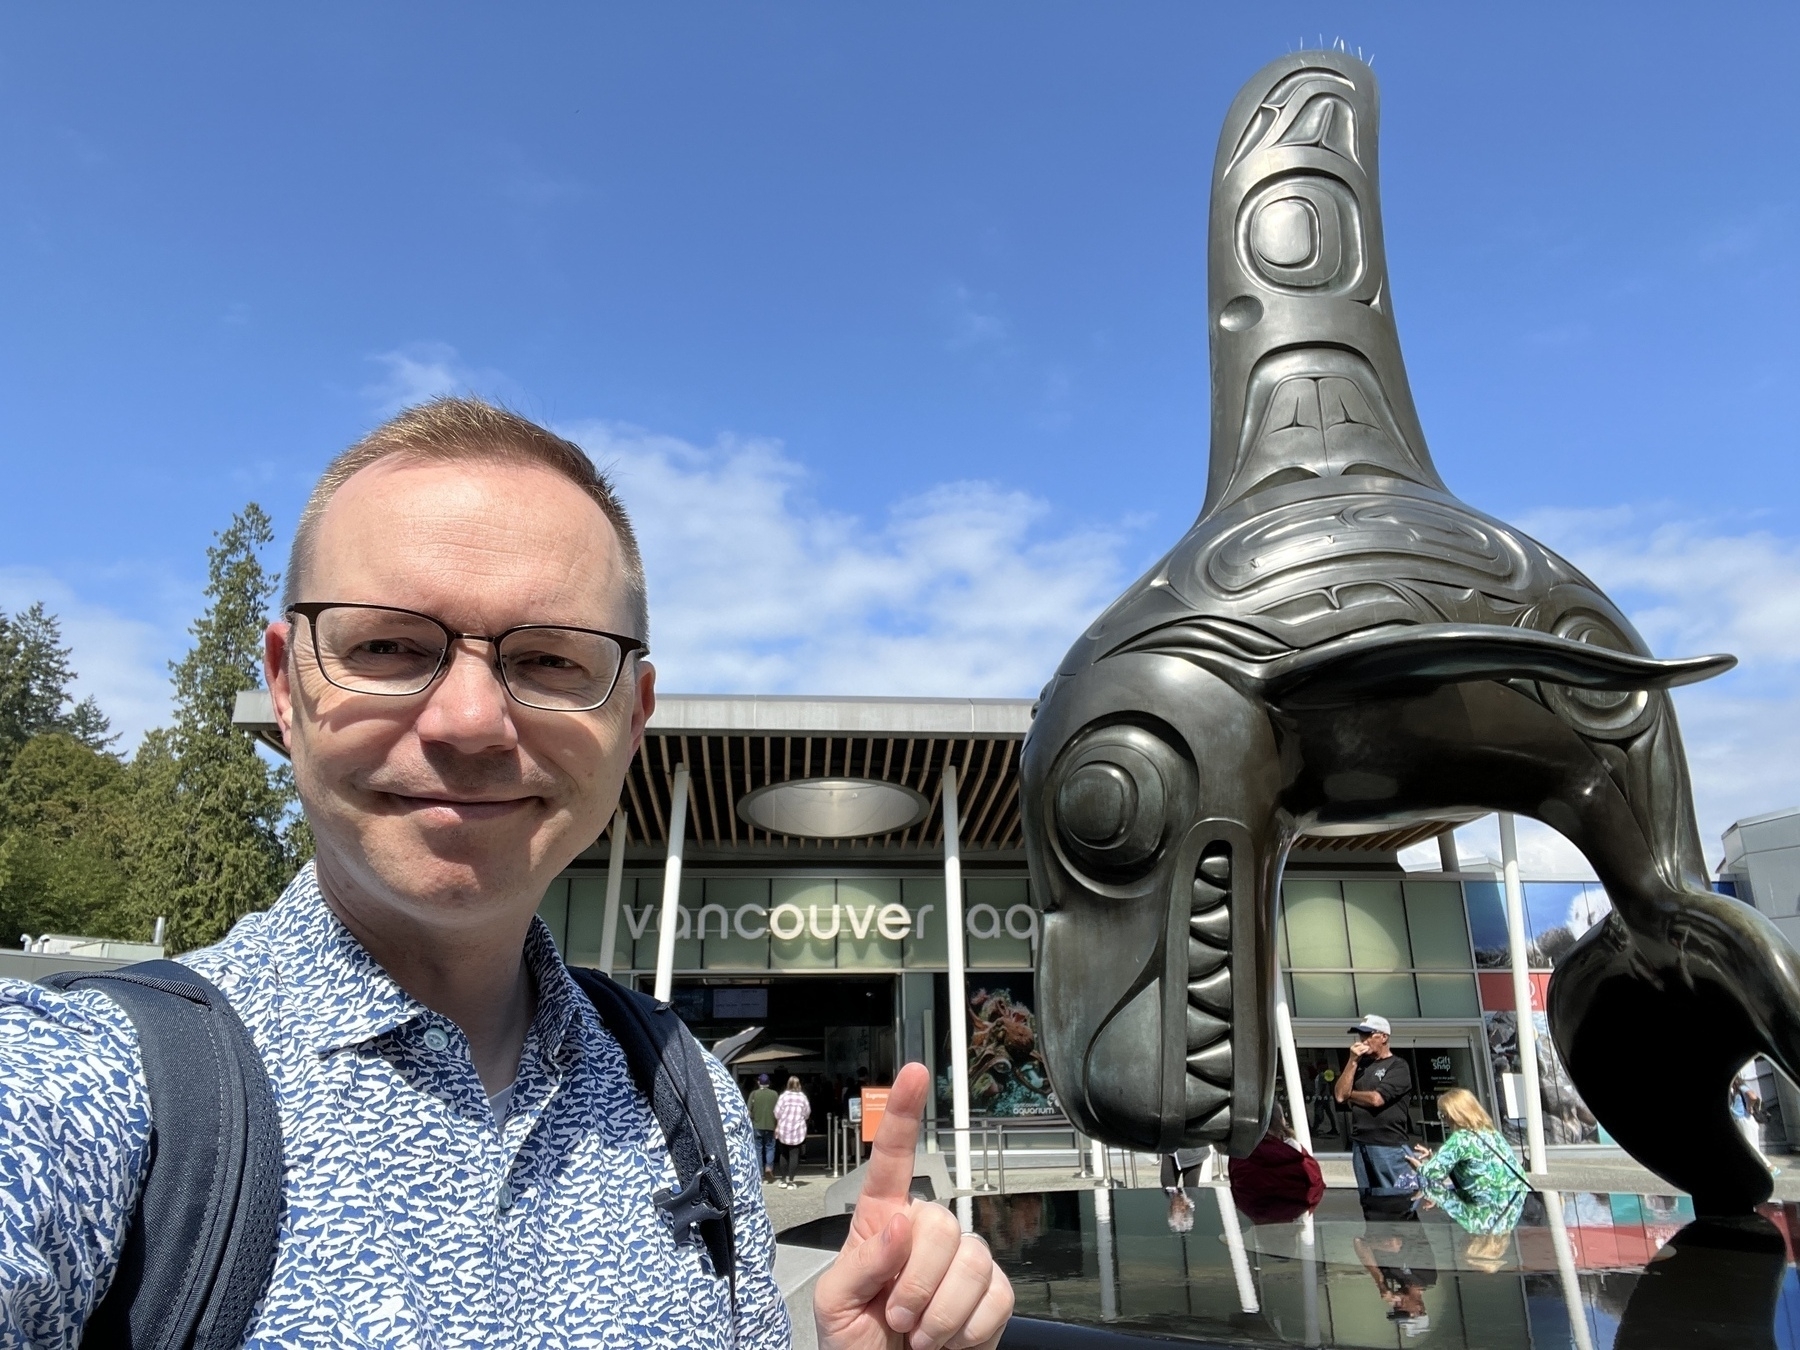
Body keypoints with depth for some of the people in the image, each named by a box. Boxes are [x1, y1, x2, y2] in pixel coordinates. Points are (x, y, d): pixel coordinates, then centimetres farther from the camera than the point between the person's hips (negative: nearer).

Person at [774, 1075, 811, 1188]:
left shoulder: (783, 1096, -5)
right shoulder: (803, 1097, -1)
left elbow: (777, 1113, -5)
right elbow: (807, 1113, 4)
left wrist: (777, 1126, 11)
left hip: (783, 1129, 0)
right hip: (798, 1130, 0)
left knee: (784, 1154, 13)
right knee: (794, 1155, 3)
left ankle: (784, 1179, 17)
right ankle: (790, 1180, -1)